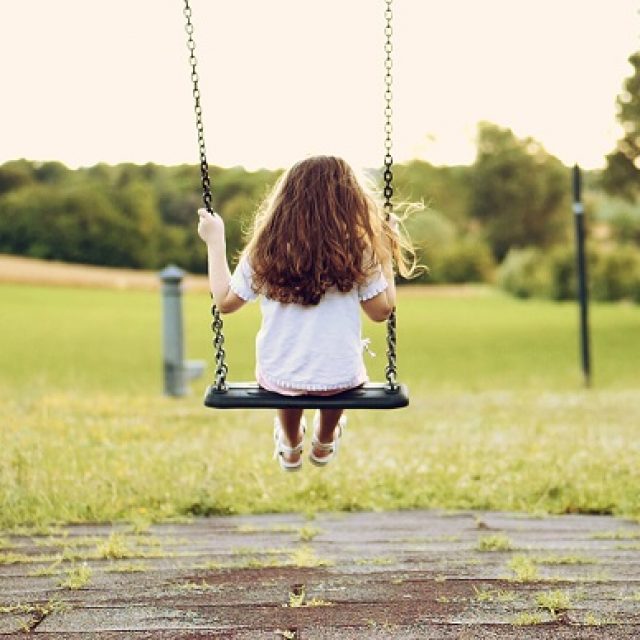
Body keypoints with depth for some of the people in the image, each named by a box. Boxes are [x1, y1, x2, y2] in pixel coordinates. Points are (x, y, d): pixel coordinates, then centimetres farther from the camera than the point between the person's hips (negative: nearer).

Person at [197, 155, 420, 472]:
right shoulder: (358, 253, -16)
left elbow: (225, 301, -2)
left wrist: (215, 242, 7)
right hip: (340, 379, -1)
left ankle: (290, 448, 58)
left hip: (276, 378, 1)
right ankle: (324, 444, 56)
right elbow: (381, 311, -4)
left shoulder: (264, 252, -14)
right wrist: (386, 254, 5)